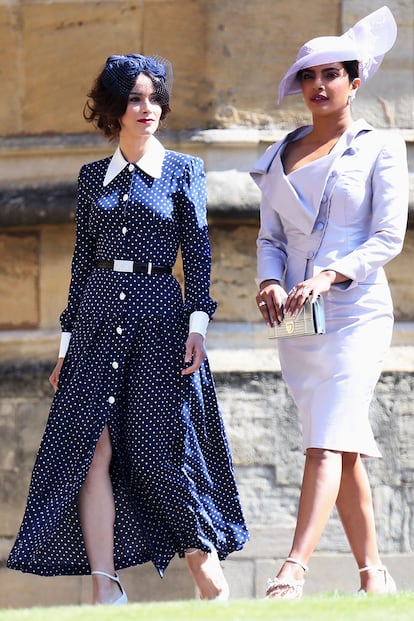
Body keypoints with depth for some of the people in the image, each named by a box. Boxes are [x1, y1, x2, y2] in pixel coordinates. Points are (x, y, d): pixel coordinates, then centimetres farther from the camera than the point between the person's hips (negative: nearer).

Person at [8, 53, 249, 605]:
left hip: (158, 316, -2)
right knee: (92, 449, -9)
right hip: (99, 315, 3)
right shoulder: (93, 177, 13)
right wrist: (68, 339, 12)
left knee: (162, 449, -6)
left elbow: (198, 252, 1)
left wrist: (198, 322, -10)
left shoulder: (183, 171, 6)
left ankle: (212, 582, 4)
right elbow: (83, 259, 15)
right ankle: (105, 588, -10)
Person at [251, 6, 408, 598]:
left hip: (355, 310, -5)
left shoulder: (380, 149, 0)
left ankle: (293, 570, -29)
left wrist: (330, 275, -21)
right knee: (345, 448, 8)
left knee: (327, 442, -18)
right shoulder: (280, 157, 14)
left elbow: (388, 238, -7)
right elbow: (270, 236, 15)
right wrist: (271, 281, -7)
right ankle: (373, 572, 14)